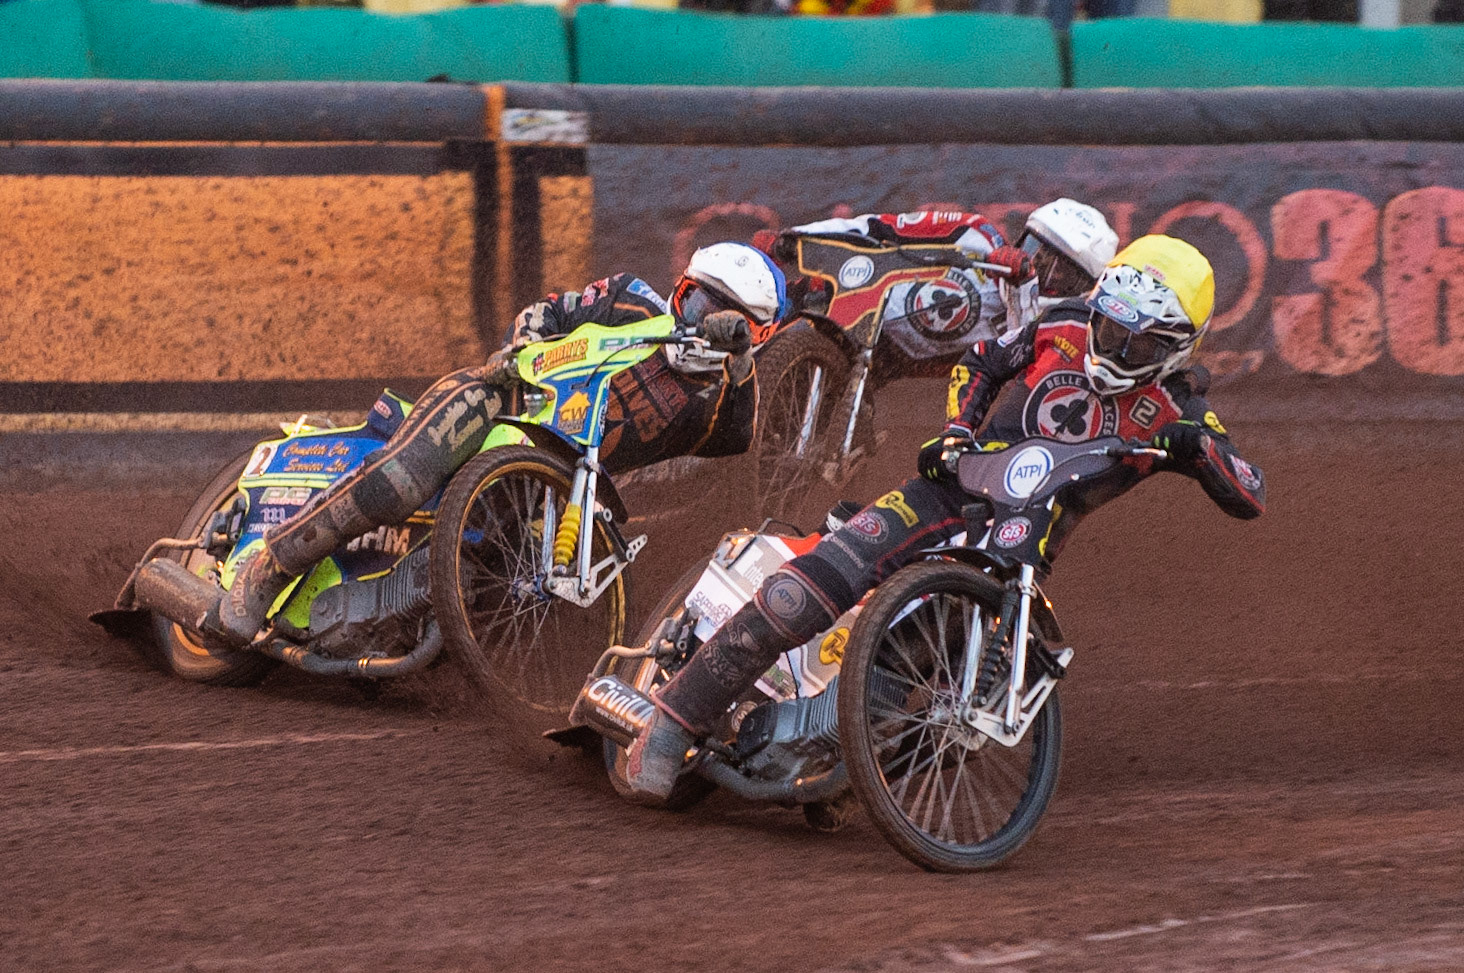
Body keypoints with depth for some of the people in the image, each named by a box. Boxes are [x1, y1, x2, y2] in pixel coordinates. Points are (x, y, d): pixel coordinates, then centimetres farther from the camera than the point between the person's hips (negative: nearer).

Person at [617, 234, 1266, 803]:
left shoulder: (1174, 410, -1)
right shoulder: (1062, 331, 3)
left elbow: (1250, 497, -6)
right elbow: (978, 365, 19)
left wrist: (1200, 447, -26)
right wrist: (955, 433, 0)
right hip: (954, 491, -1)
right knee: (796, 598, -22)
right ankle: (675, 721, -13)